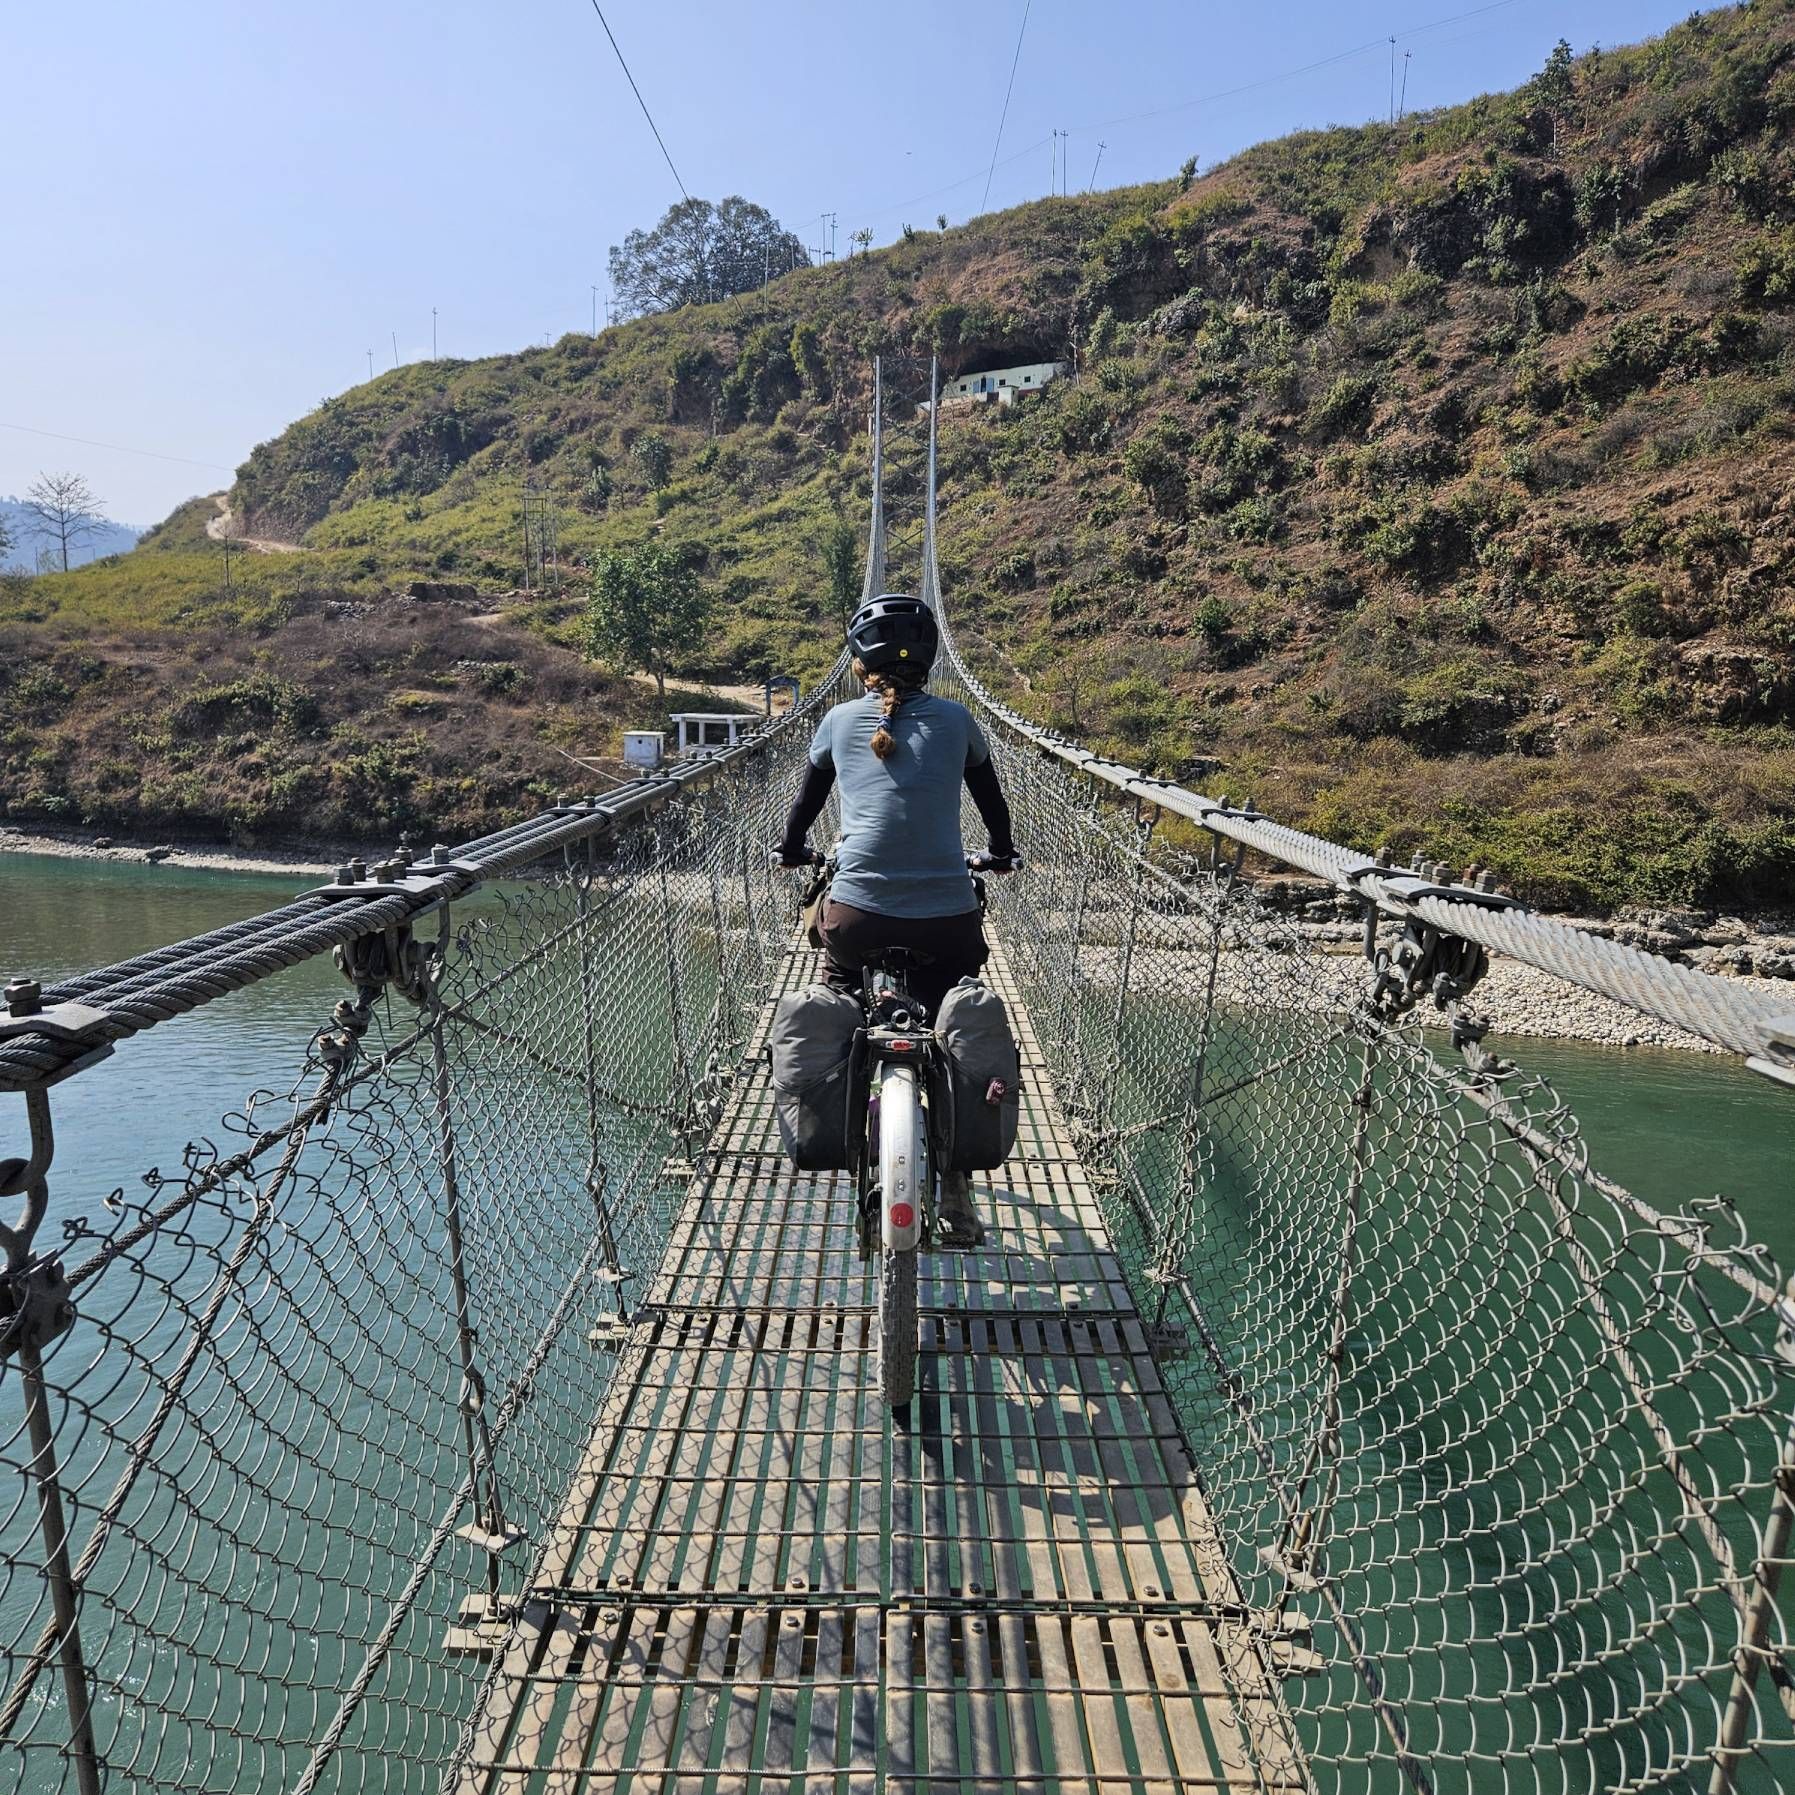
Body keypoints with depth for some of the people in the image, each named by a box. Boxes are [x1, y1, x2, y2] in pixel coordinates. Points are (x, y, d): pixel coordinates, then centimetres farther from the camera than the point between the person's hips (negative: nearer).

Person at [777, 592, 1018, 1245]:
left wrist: (791, 850, 43)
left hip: (858, 912, 0)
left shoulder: (840, 720, 9)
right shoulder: (955, 719, 9)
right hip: (947, 915, 1)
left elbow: (808, 797, 23)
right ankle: (955, 1189, 15)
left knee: (839, 1013, 28)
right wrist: (1000, 852, 42)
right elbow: (991, 798, 23)